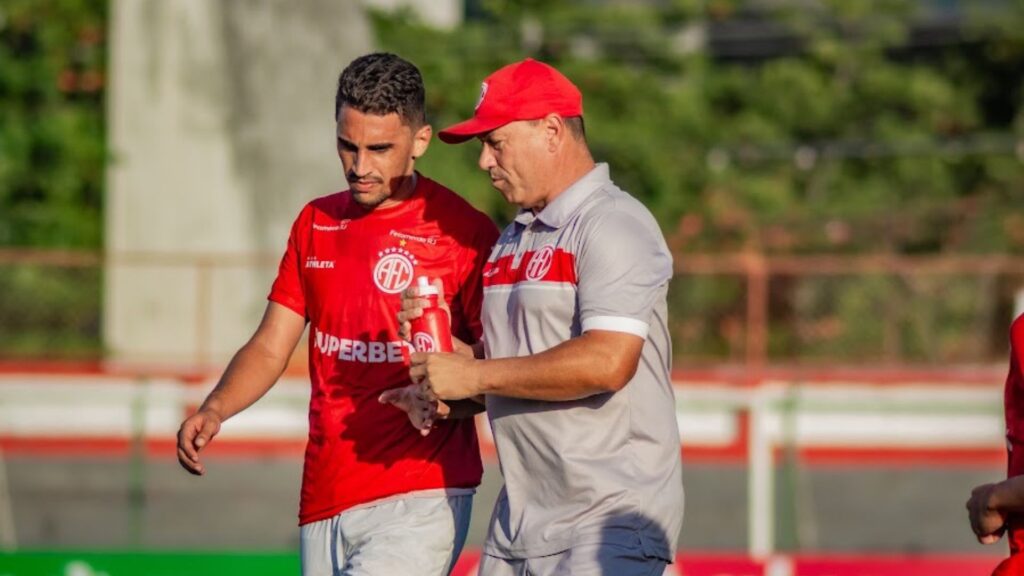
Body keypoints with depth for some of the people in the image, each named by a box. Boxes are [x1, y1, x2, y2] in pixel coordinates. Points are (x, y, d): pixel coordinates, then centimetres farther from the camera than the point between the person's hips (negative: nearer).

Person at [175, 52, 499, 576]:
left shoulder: (465, 233, -6)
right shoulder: (316, 224, 14)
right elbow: (270, 348, 15)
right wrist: (214, 410, -3)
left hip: (418, 499, -7)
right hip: (323, 503, 7)